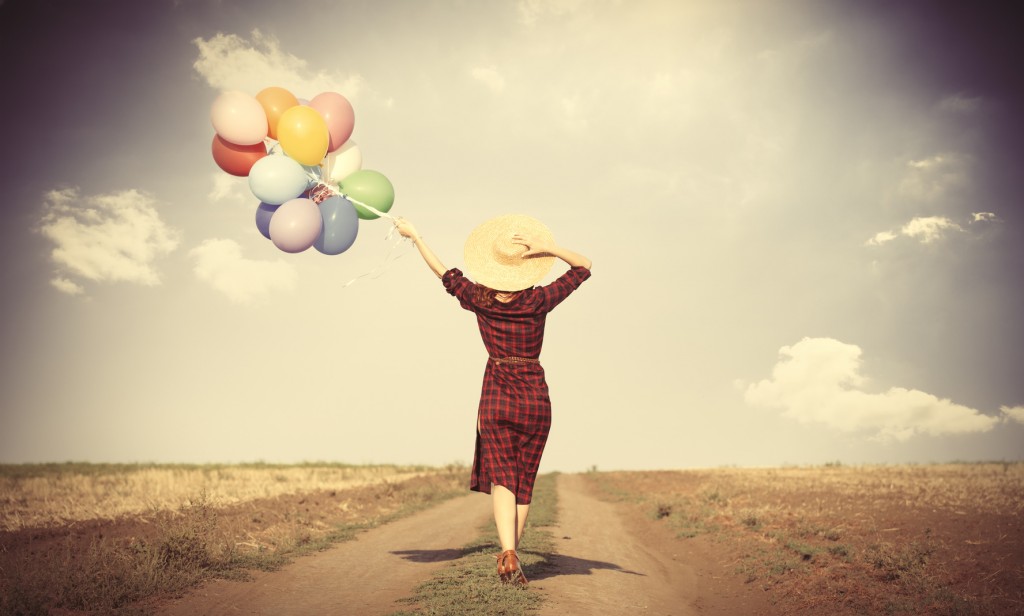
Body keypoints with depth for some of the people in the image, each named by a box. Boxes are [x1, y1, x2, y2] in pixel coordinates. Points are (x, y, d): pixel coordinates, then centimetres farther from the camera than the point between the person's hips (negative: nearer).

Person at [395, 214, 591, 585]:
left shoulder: (479, 300, -7)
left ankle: (507, 554, -20)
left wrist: (414, 235, 20)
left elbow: (442, 272, 8)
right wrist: (548, 249, -14)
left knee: (501, 476, 0)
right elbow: (583, 266, -1)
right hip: (535, 395, 0)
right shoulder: (538, 301, -11)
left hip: (497, 394, 0)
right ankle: (512, 557, 14)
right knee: (524, 481, 10)